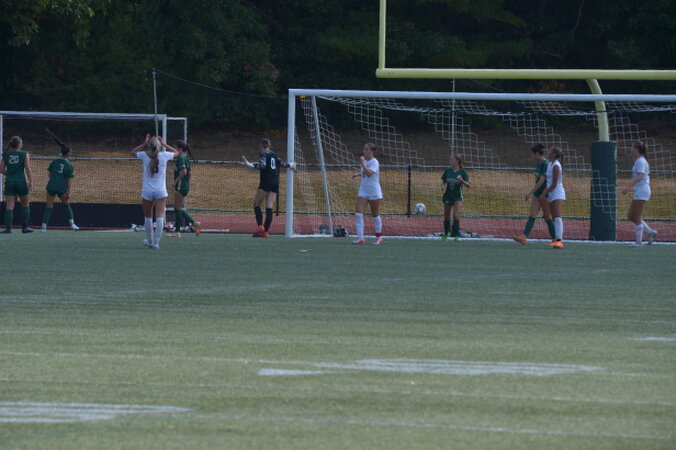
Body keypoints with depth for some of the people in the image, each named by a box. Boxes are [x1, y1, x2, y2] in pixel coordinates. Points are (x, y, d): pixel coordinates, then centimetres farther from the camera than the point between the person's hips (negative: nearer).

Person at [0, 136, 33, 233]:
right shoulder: (24, 154, -1)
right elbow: (27, 168, -8)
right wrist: (31, 181, -8)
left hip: (9, 181, 2)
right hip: (21, 181, -2)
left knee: (9, 206, -1)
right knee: (25, 205, 14)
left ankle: (8, 227, -11)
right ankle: (25, 227, 13)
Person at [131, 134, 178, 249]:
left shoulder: (145, 155, -4)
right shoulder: (164, 156, -3)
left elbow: (133, 152, 18)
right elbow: (176, 153, 20)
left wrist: (144, 144, 14)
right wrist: (164, 144, 17)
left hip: (147, 191, 1)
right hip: (161, 191, -1)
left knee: (148, 217, 15)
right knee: (160, 217, -6)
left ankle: (150, 241, 26)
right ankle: (156, 242, -16)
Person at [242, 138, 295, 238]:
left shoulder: (263, 154, -3)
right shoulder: (274, 154, 14)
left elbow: (262, 165, -18)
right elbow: (282, 164, 22)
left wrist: (249, 165, -16)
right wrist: (290, 165, 42)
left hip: (266, 182, -6)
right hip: (275, 183, 6)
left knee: (257, 204, -1)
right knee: (269, 207, 1)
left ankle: (260, 226, -18)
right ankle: (266, 231, -7)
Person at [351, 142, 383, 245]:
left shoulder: (374, 162, -12)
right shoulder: (365, 161, 9)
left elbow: (369, 173, -28)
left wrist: (362, 163, -24)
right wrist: (358, 174, 11)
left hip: (374, 193, -6)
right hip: (363, 192, 6)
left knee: (375, 215, 7)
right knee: (358, 214, -10)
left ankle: (379, 237, 25)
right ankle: (360, 237, -12)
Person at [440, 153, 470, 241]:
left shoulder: (463, 172, -8)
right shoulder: (448, 171, 2)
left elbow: (468, 186, -11)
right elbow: (443, 181, 17)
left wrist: (462, 180, -30)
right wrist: (443, 186, -5)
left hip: (457, 196, -4)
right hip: (448, 196, 4)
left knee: (456, 215, -18)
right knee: (446, 216, 11)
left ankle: (456, 235, -12)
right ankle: (446, 233, 32)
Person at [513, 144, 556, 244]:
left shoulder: (545, 164, -17)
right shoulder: (538, 164, 11)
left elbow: (541, 180, -22)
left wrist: (531, 192, -21)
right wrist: (531, 192, 23)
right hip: (537, 194, 8)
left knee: (547, 217, 1)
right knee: (532, 215, -2)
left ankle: (555, 239, 13)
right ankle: (524, 237, -11)